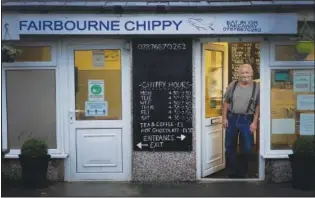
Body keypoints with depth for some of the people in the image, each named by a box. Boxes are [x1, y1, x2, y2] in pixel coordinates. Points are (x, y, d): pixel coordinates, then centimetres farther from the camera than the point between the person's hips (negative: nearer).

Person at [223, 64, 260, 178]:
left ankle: (242, 172, 22)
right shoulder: (232, 85, 4)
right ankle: (231, 172, 22)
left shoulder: (256, 87, -2)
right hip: (232, 118, 2)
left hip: (247, 120, -2)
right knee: (230, 147, 9)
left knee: (247, 148, 5)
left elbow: (258, 107, -3)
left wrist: (255, 122, -9)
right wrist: (224, 118, 1)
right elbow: (226, 102, 7)